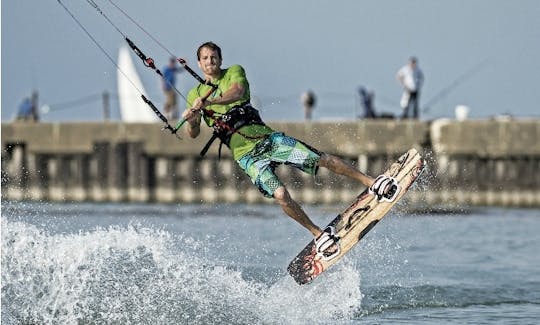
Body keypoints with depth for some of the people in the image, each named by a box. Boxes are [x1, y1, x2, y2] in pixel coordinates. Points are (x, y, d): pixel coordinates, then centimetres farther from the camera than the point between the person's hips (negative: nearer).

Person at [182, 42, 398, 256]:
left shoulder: (234, 72, 7)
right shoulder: (195, 95, 8)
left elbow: (237, 92, -16)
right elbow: (193, 133, -2)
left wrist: (209, 101, -33)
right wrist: (191, 119, -27)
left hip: (267, 137, 1)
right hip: (248, 155, -1)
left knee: (324, 160, -7)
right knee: (280, 195, -22)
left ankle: (370, 183, 7)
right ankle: (317, 233, -8)